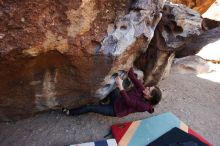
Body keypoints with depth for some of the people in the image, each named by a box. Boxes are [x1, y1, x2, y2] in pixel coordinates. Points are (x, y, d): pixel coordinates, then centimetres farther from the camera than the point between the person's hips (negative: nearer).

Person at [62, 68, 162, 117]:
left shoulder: (144, 106, -23)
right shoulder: (142, 89, -10)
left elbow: (128, 101, -33)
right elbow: (132, 76, -18)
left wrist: (120, 86, -42)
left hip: (116, 110, -6)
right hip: (117, 98, 6)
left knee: (90, 108, -7)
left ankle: (70, 112, 18)